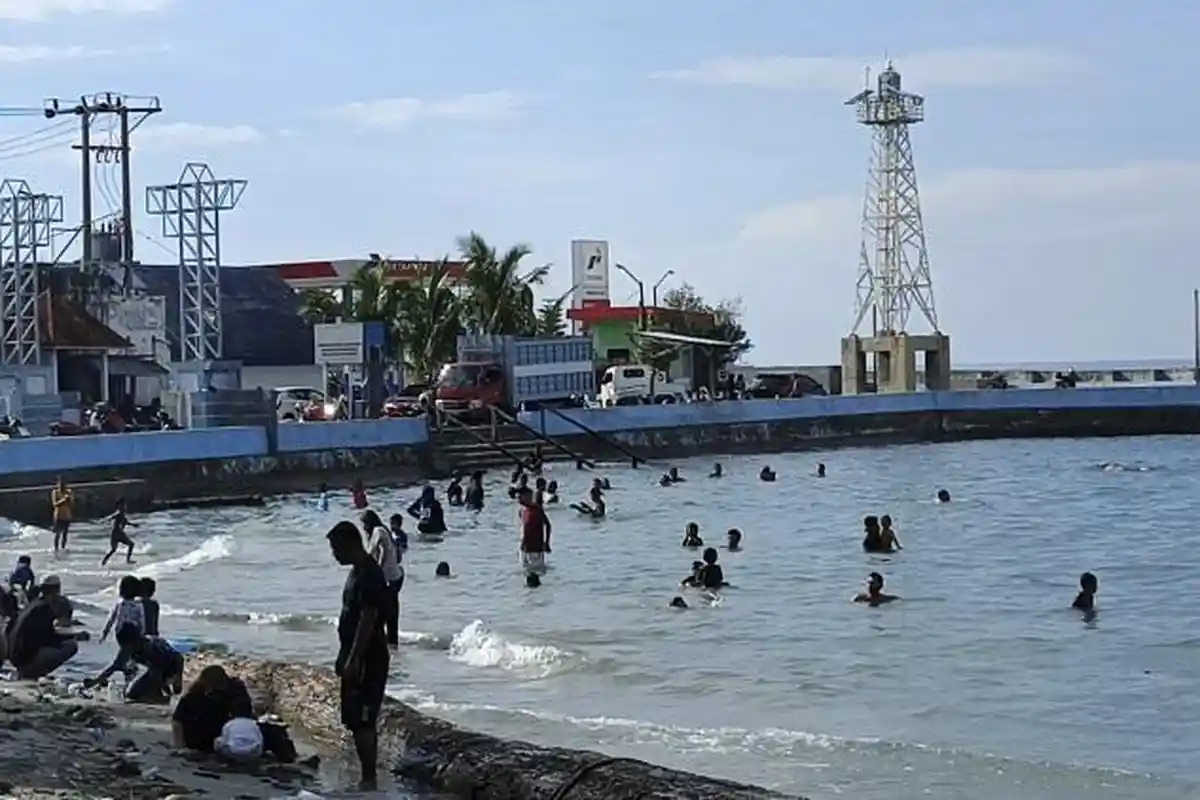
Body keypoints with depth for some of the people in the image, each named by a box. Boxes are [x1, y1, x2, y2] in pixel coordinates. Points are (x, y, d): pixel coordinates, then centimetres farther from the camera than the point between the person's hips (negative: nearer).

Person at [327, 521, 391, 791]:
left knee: (362, 723, -10)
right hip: (357, 659, 10)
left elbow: (367, 621, -22)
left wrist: (353, 661, -23)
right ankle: (368, 777, 19)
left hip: (369, 661, -10)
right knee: (360, 722, 13)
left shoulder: (370, 576, -18)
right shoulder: (356, 573, 14)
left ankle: (369, 780, -6)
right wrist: (343, 657, 21)